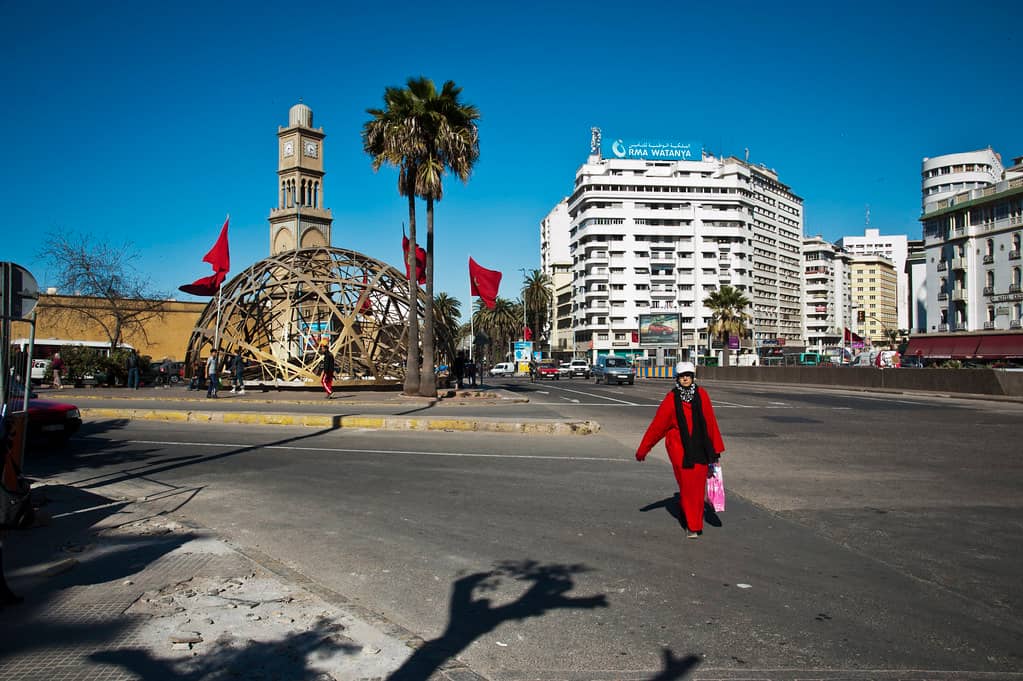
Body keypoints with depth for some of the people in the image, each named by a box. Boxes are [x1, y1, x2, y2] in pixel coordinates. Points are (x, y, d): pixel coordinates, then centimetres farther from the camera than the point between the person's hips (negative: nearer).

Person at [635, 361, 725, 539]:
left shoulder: (701, 395, 1)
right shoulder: (671, 399, -5)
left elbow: (711, 423, 7)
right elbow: (657, 425, -2)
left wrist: (716, 448, 10)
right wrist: (642, 449, 0)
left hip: (700, 448, 2)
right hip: (679, 448, -2)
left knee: (698, 486, 7)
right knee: (686, 485, -1)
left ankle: (694, 522, 29)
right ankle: (692, 526, 13)